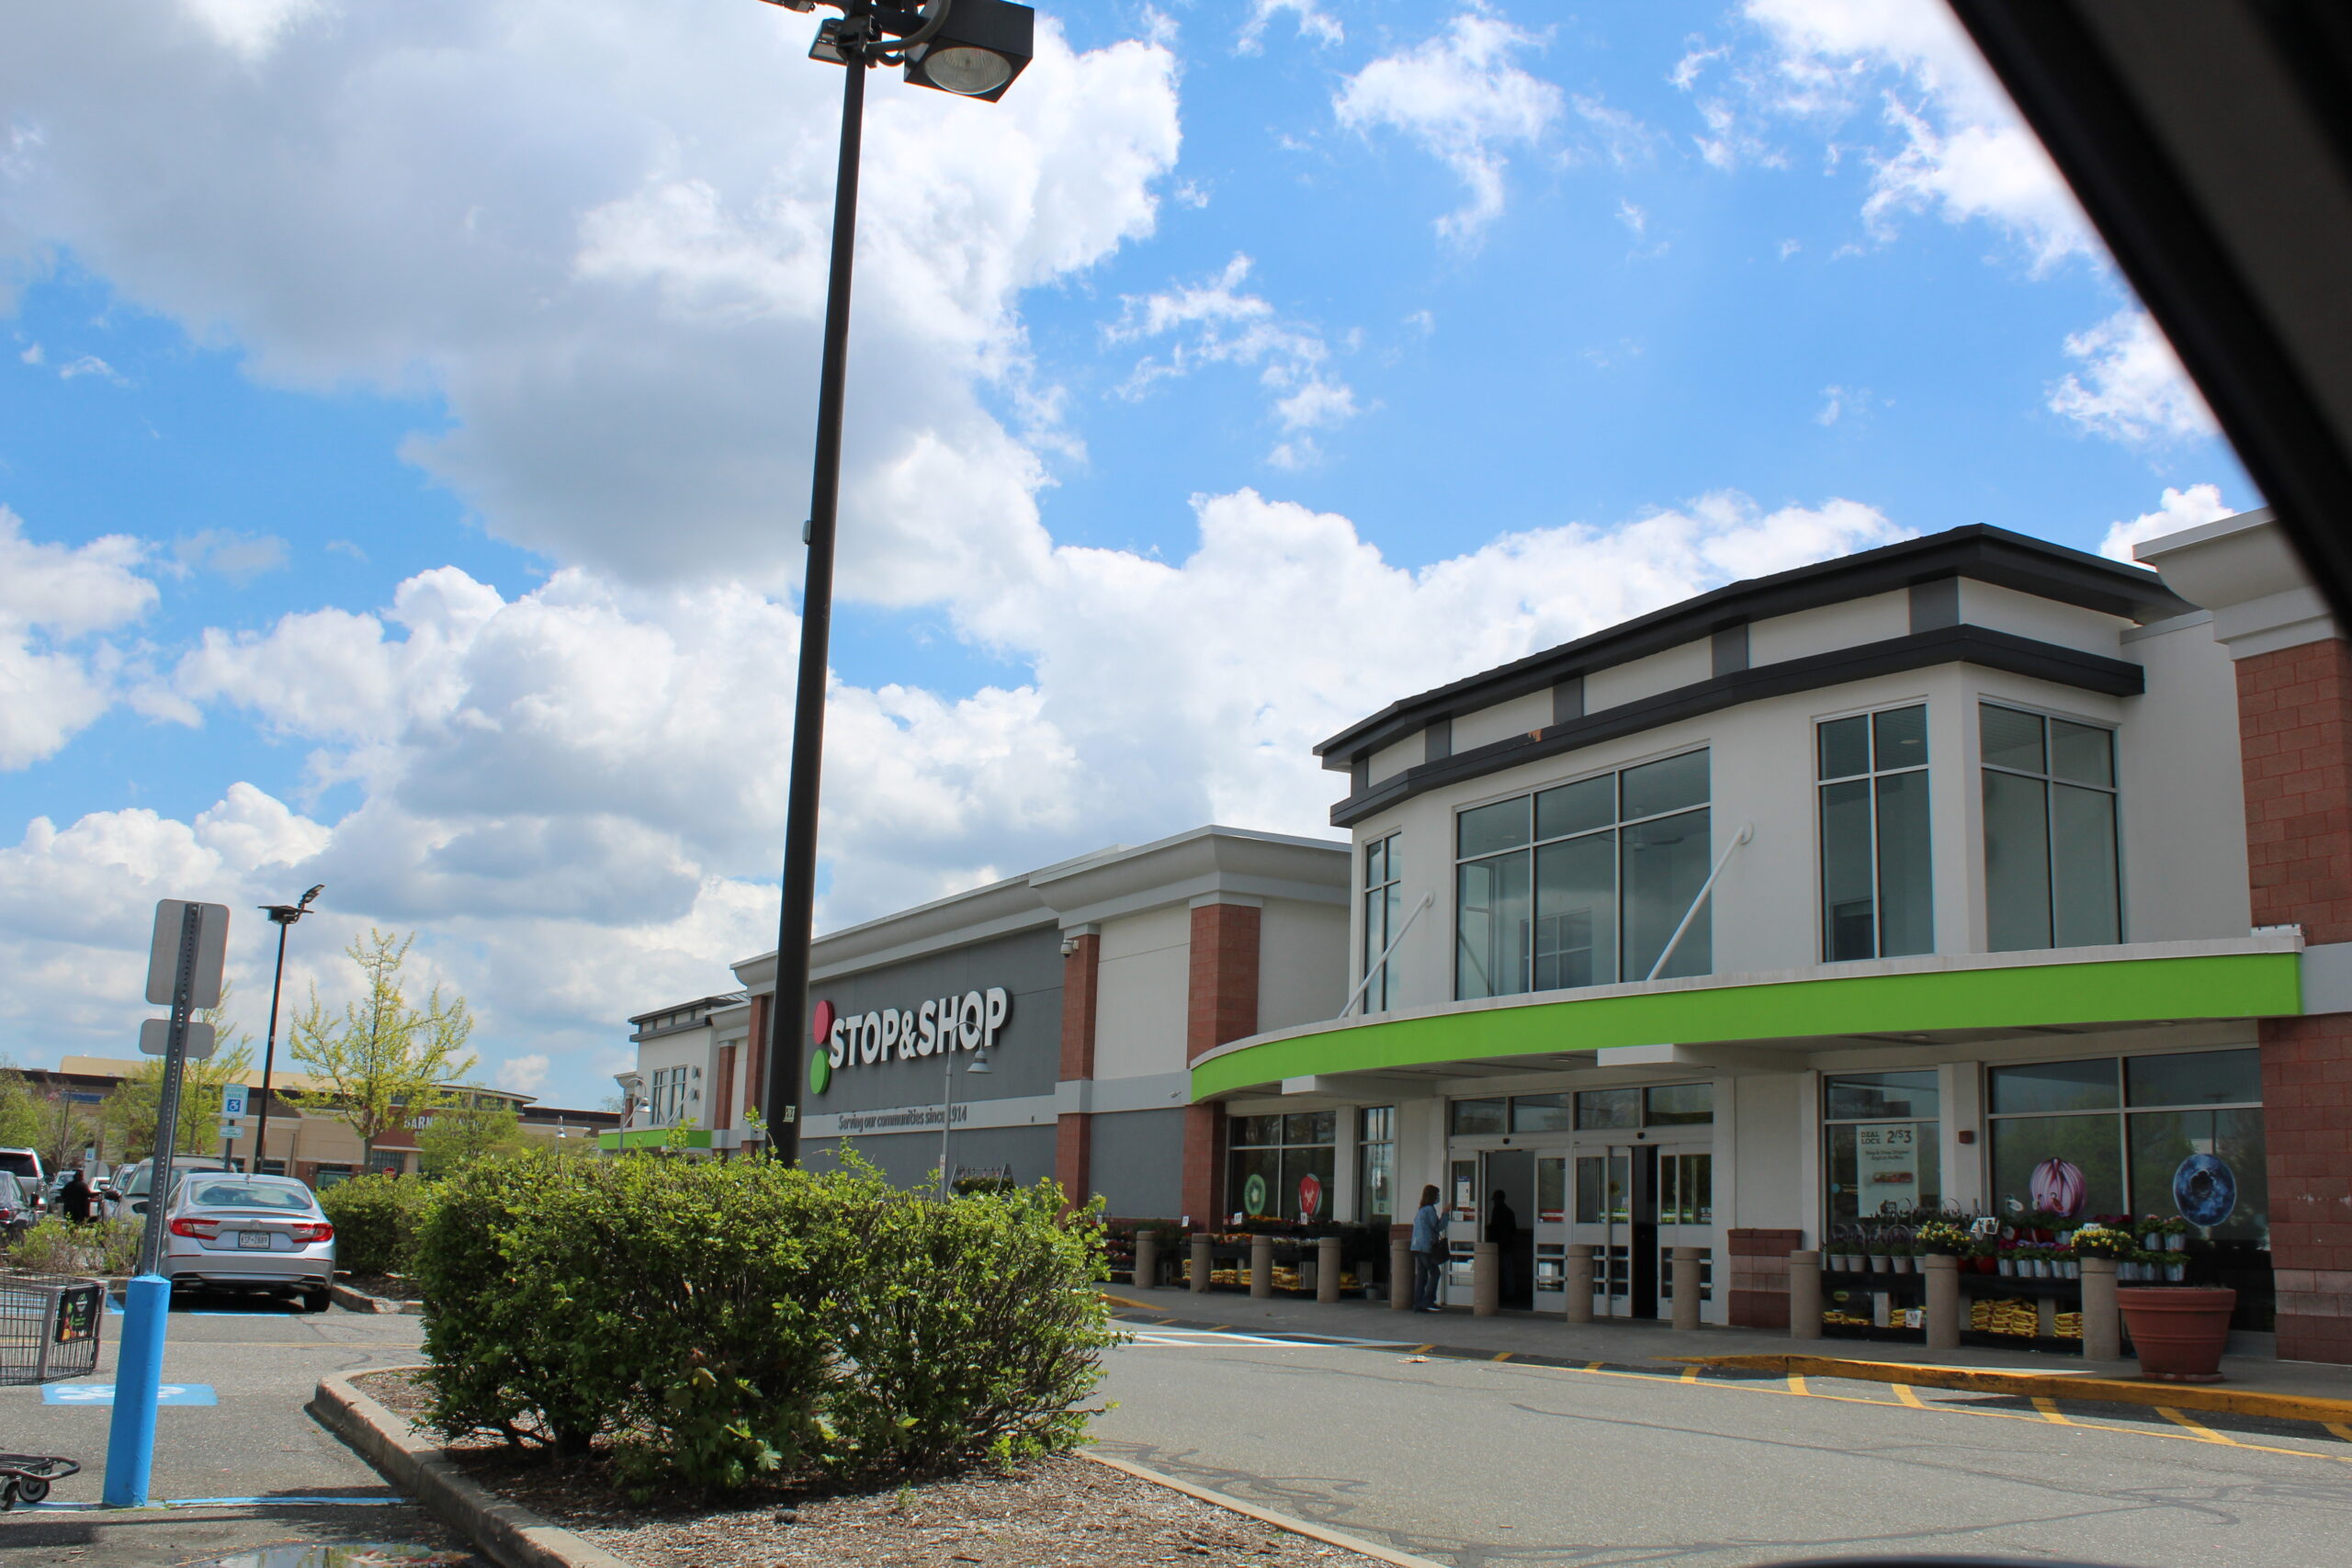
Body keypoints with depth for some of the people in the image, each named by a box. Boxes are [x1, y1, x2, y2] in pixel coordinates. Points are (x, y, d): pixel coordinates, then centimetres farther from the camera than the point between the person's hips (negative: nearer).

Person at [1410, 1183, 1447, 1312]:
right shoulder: (1429, 1209, -10)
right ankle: (1427, 1301, -8)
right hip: (1427, 1246, -8)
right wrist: (1444, 1214, 1)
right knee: (1435, 1273, -3)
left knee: (1421, 1274, 7)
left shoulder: (1419, 1210, 16)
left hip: (1417, 1246, 8)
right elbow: (1438, 1227, -7)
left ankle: (1418, 1304, 5)